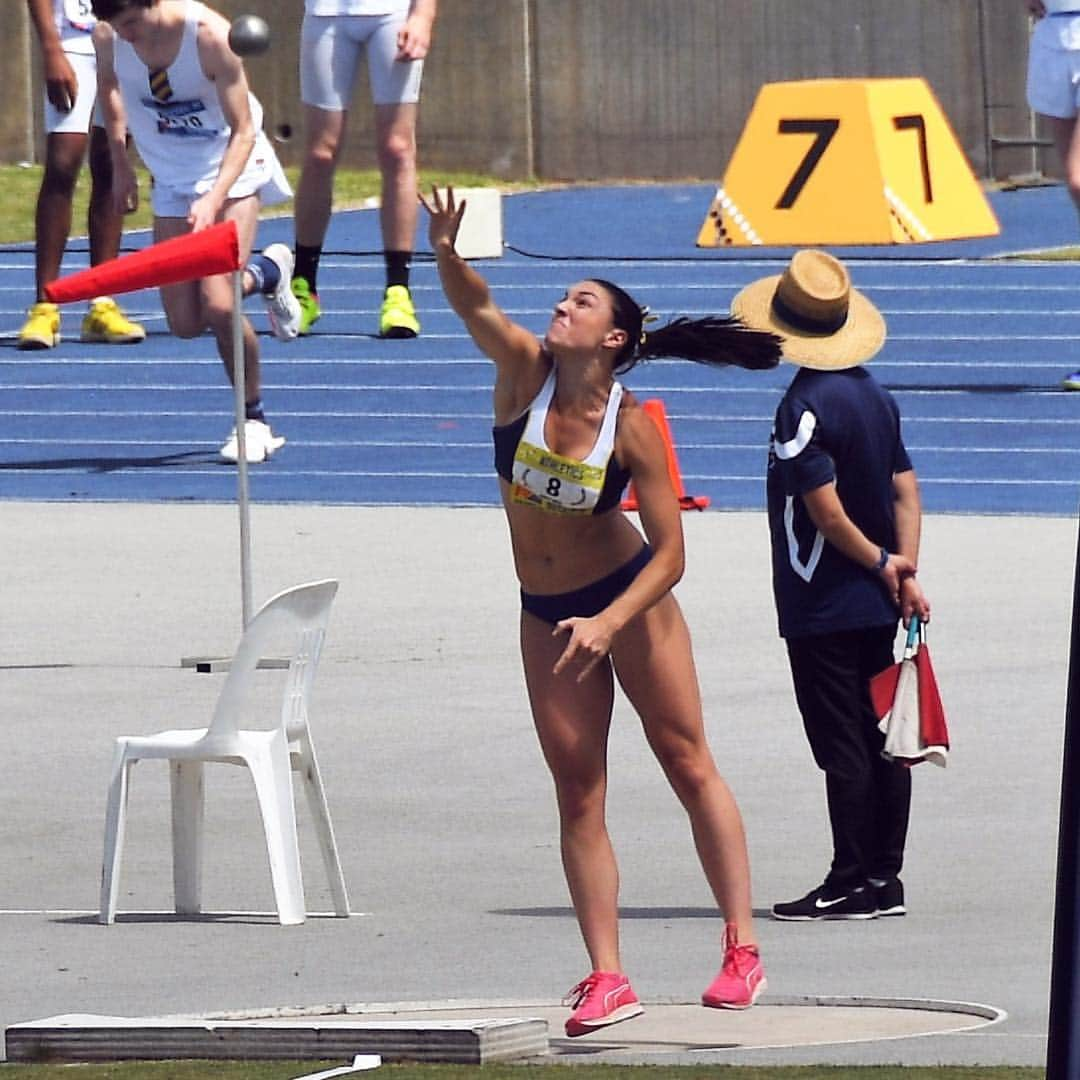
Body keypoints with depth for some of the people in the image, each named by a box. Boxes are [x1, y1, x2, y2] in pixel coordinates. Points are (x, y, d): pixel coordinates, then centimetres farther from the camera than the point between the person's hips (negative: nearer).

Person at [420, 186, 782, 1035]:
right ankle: (607, 979, 3)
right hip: (545, 613, 4)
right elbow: (474, 305, -25)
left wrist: (607, 624, -28)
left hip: (631, 598, -4)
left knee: (688, 763, 2)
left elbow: (670, 552, -17)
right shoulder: (527, 374, -10)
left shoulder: (631, 429, -18)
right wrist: (446, 253, -45)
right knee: (579, 794, 3)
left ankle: (743, 950, 8)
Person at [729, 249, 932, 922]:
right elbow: (906, 489, 6)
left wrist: (878, 561, -5)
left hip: (825, 608, -8)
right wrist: (904, 571, -1)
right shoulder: (876, 394, 8)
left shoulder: (804, 407, -17)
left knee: (844, 749, -4)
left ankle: (852, 885, -2)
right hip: (878, 609, 8)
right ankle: (884, 879, 14)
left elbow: (826, 509, -19)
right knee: (882, 740, 10)